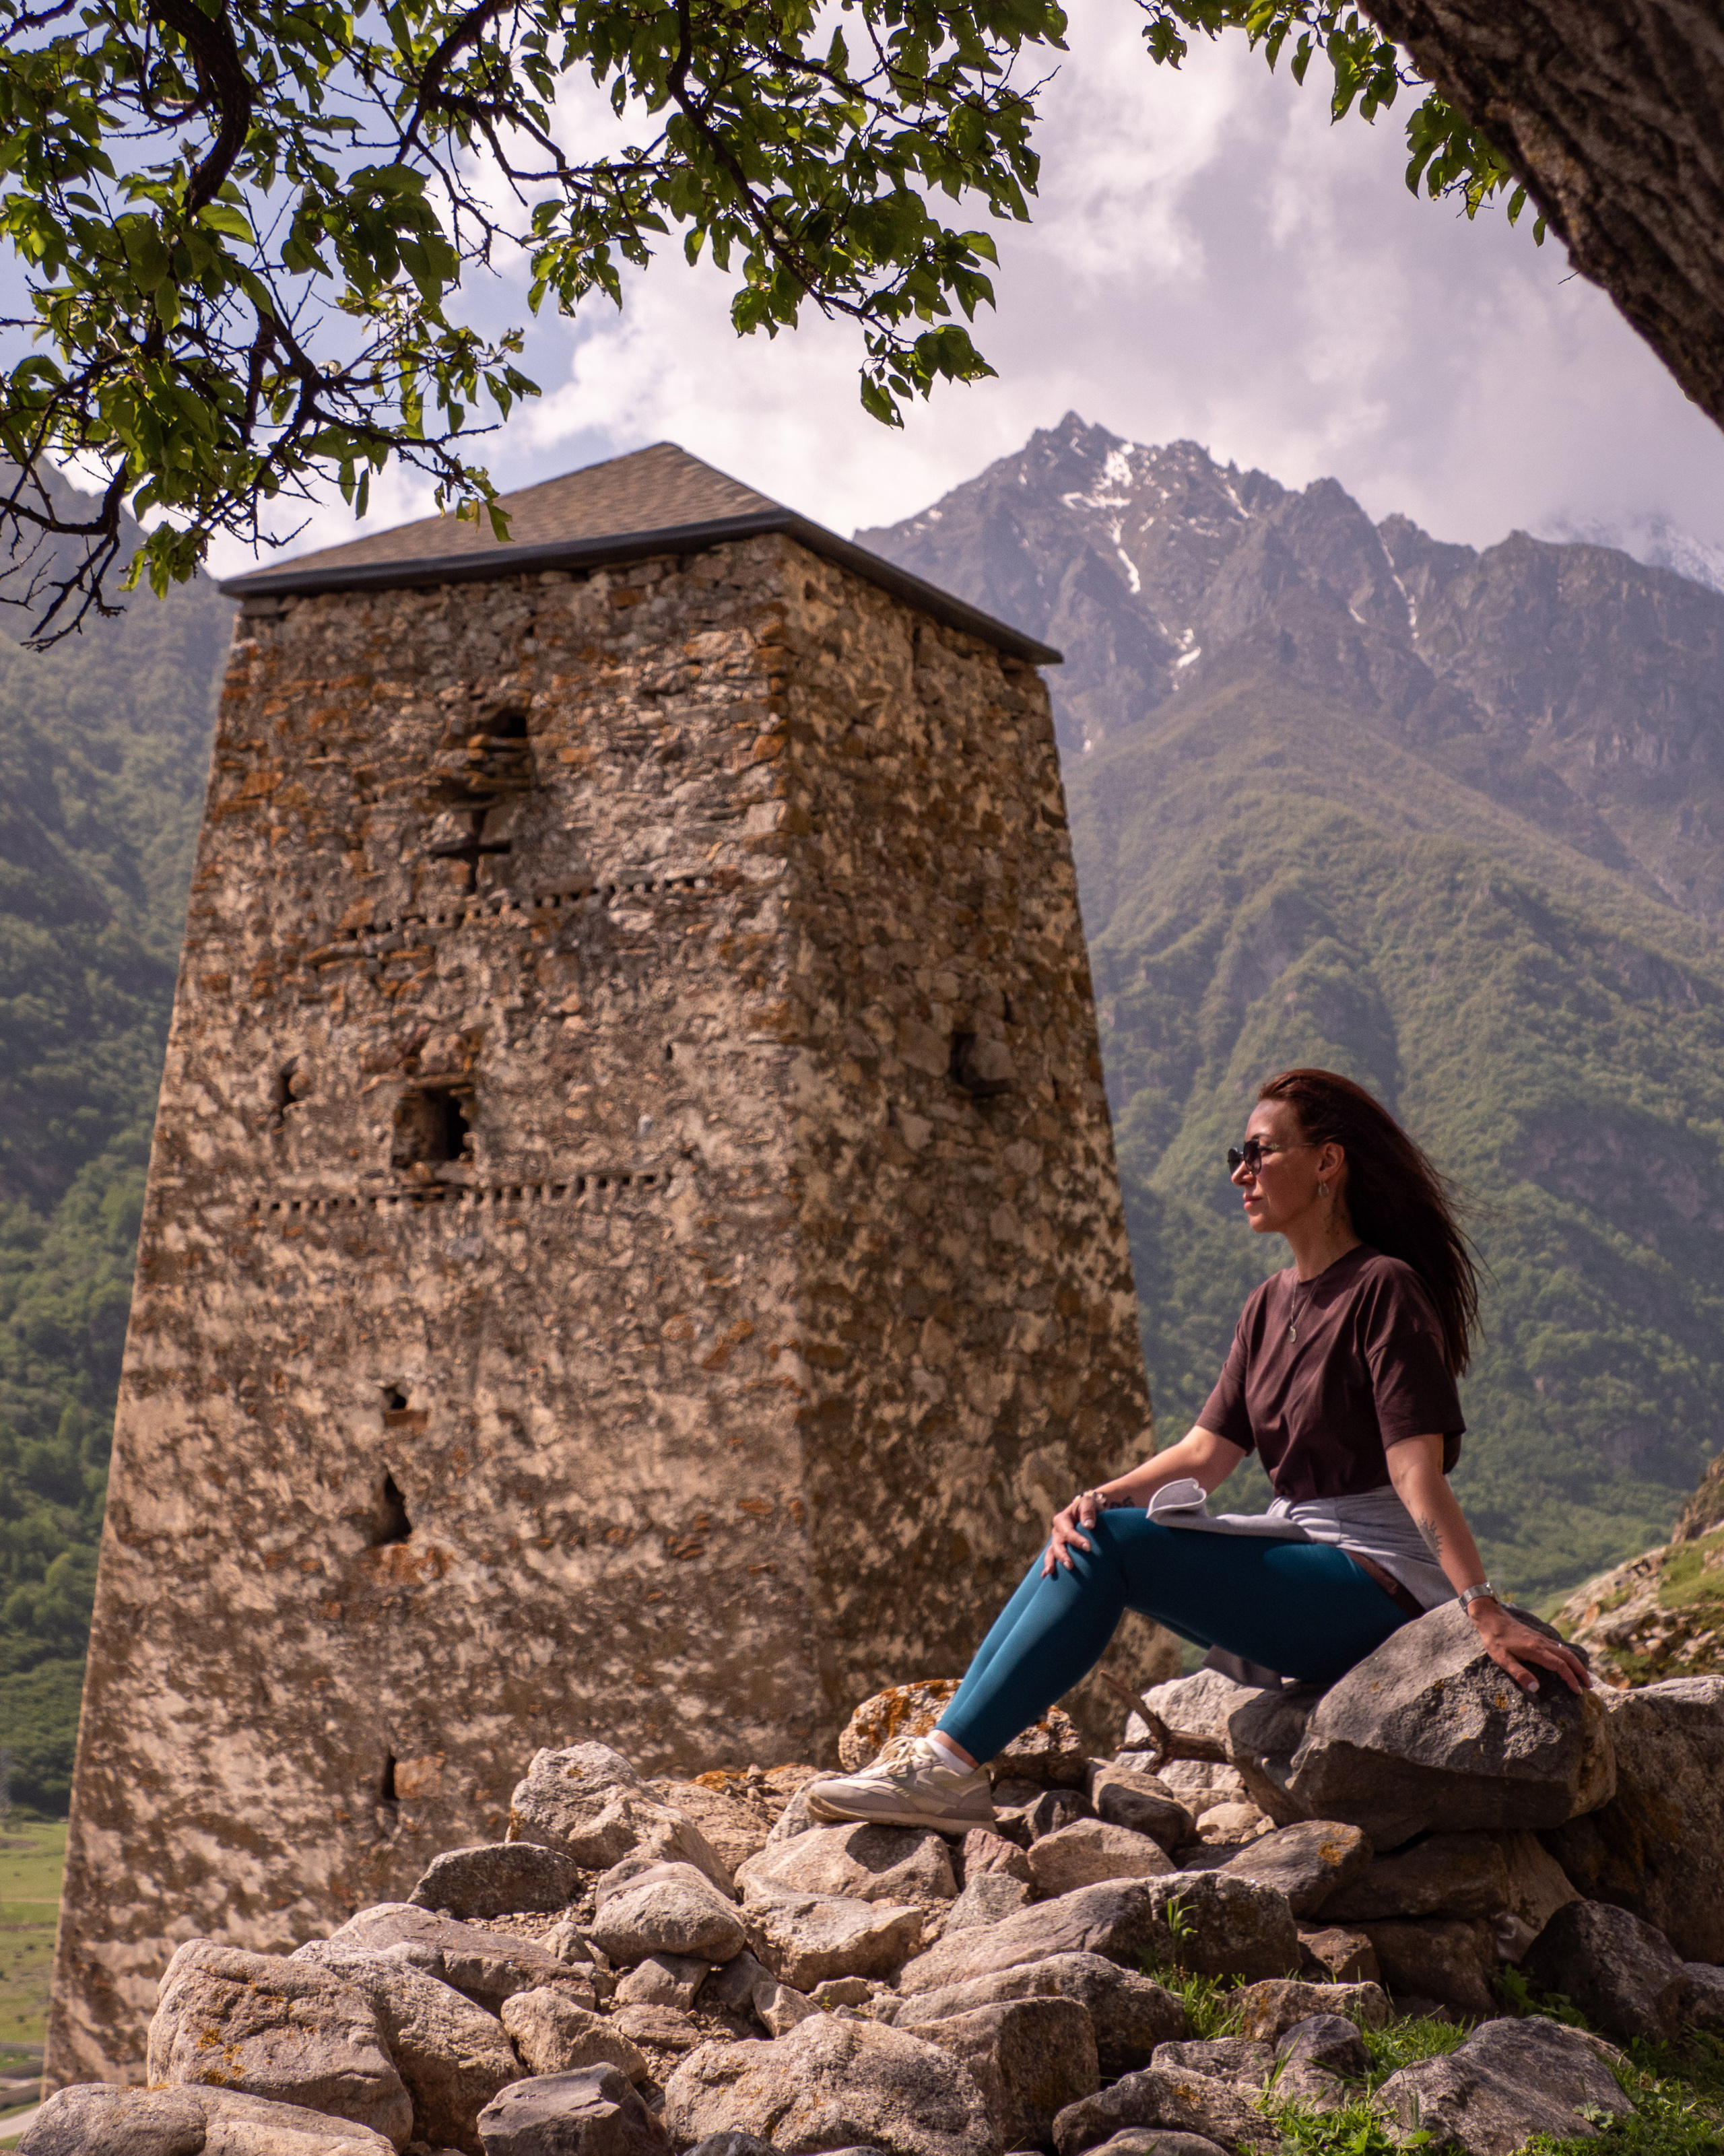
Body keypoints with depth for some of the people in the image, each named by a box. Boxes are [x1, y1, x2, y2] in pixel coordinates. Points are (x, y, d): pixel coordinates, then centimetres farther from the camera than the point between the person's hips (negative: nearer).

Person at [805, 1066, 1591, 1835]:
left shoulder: (1383, 1290, -13)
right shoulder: (1270, 1305, 11)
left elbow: (1418, 1471, -22)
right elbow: (1208, 1451, 3)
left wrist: (1486, 1610, -31)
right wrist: (1101, 1497, -13)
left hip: (1380, 1587, -8)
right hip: (1299, 1555, 8)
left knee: (1114, 1543, -21)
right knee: (1084, 1534, -6)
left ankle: (955, 1771, -19)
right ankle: (946, 1748, -8)